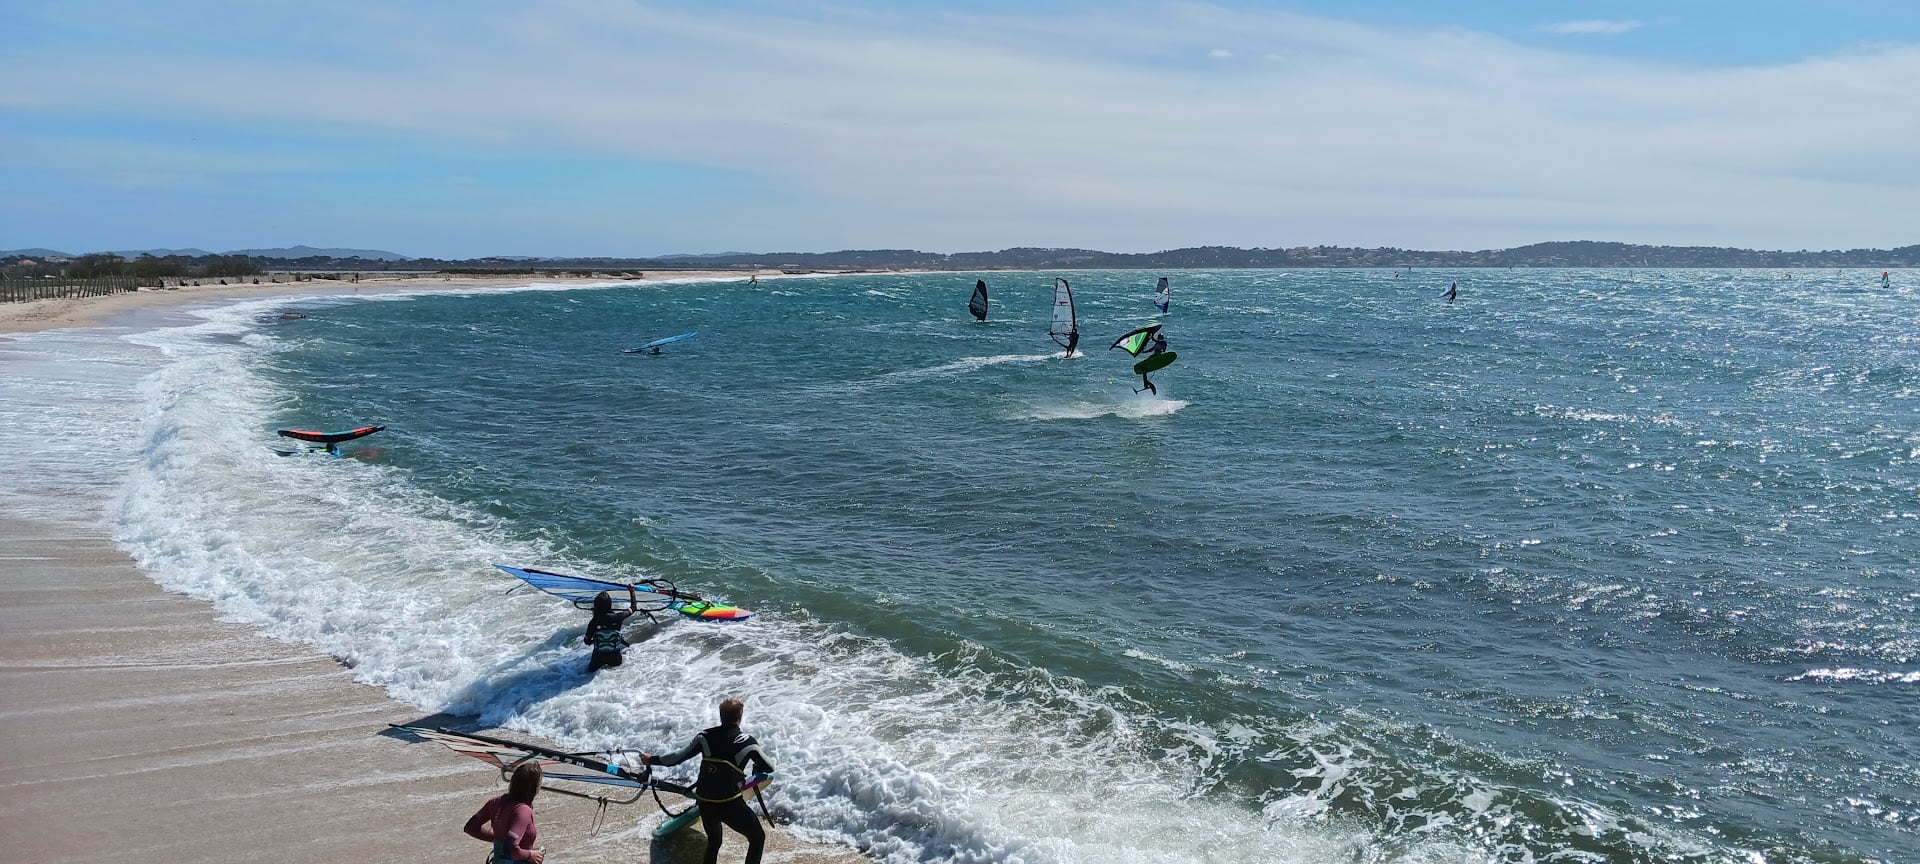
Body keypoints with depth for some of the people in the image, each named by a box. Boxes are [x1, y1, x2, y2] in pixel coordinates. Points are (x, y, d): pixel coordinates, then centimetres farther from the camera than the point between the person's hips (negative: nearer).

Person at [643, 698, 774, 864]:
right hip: (731, 804, -4)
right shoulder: (747, 742, -8)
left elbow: (678, 758, 4)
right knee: (758, 838, 14)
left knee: (713, 842, 27)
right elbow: (769, 768, 2)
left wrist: (651, 760, 19)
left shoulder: (705, 737, -1)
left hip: (705, 803, 4)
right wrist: (756, 768, 24)